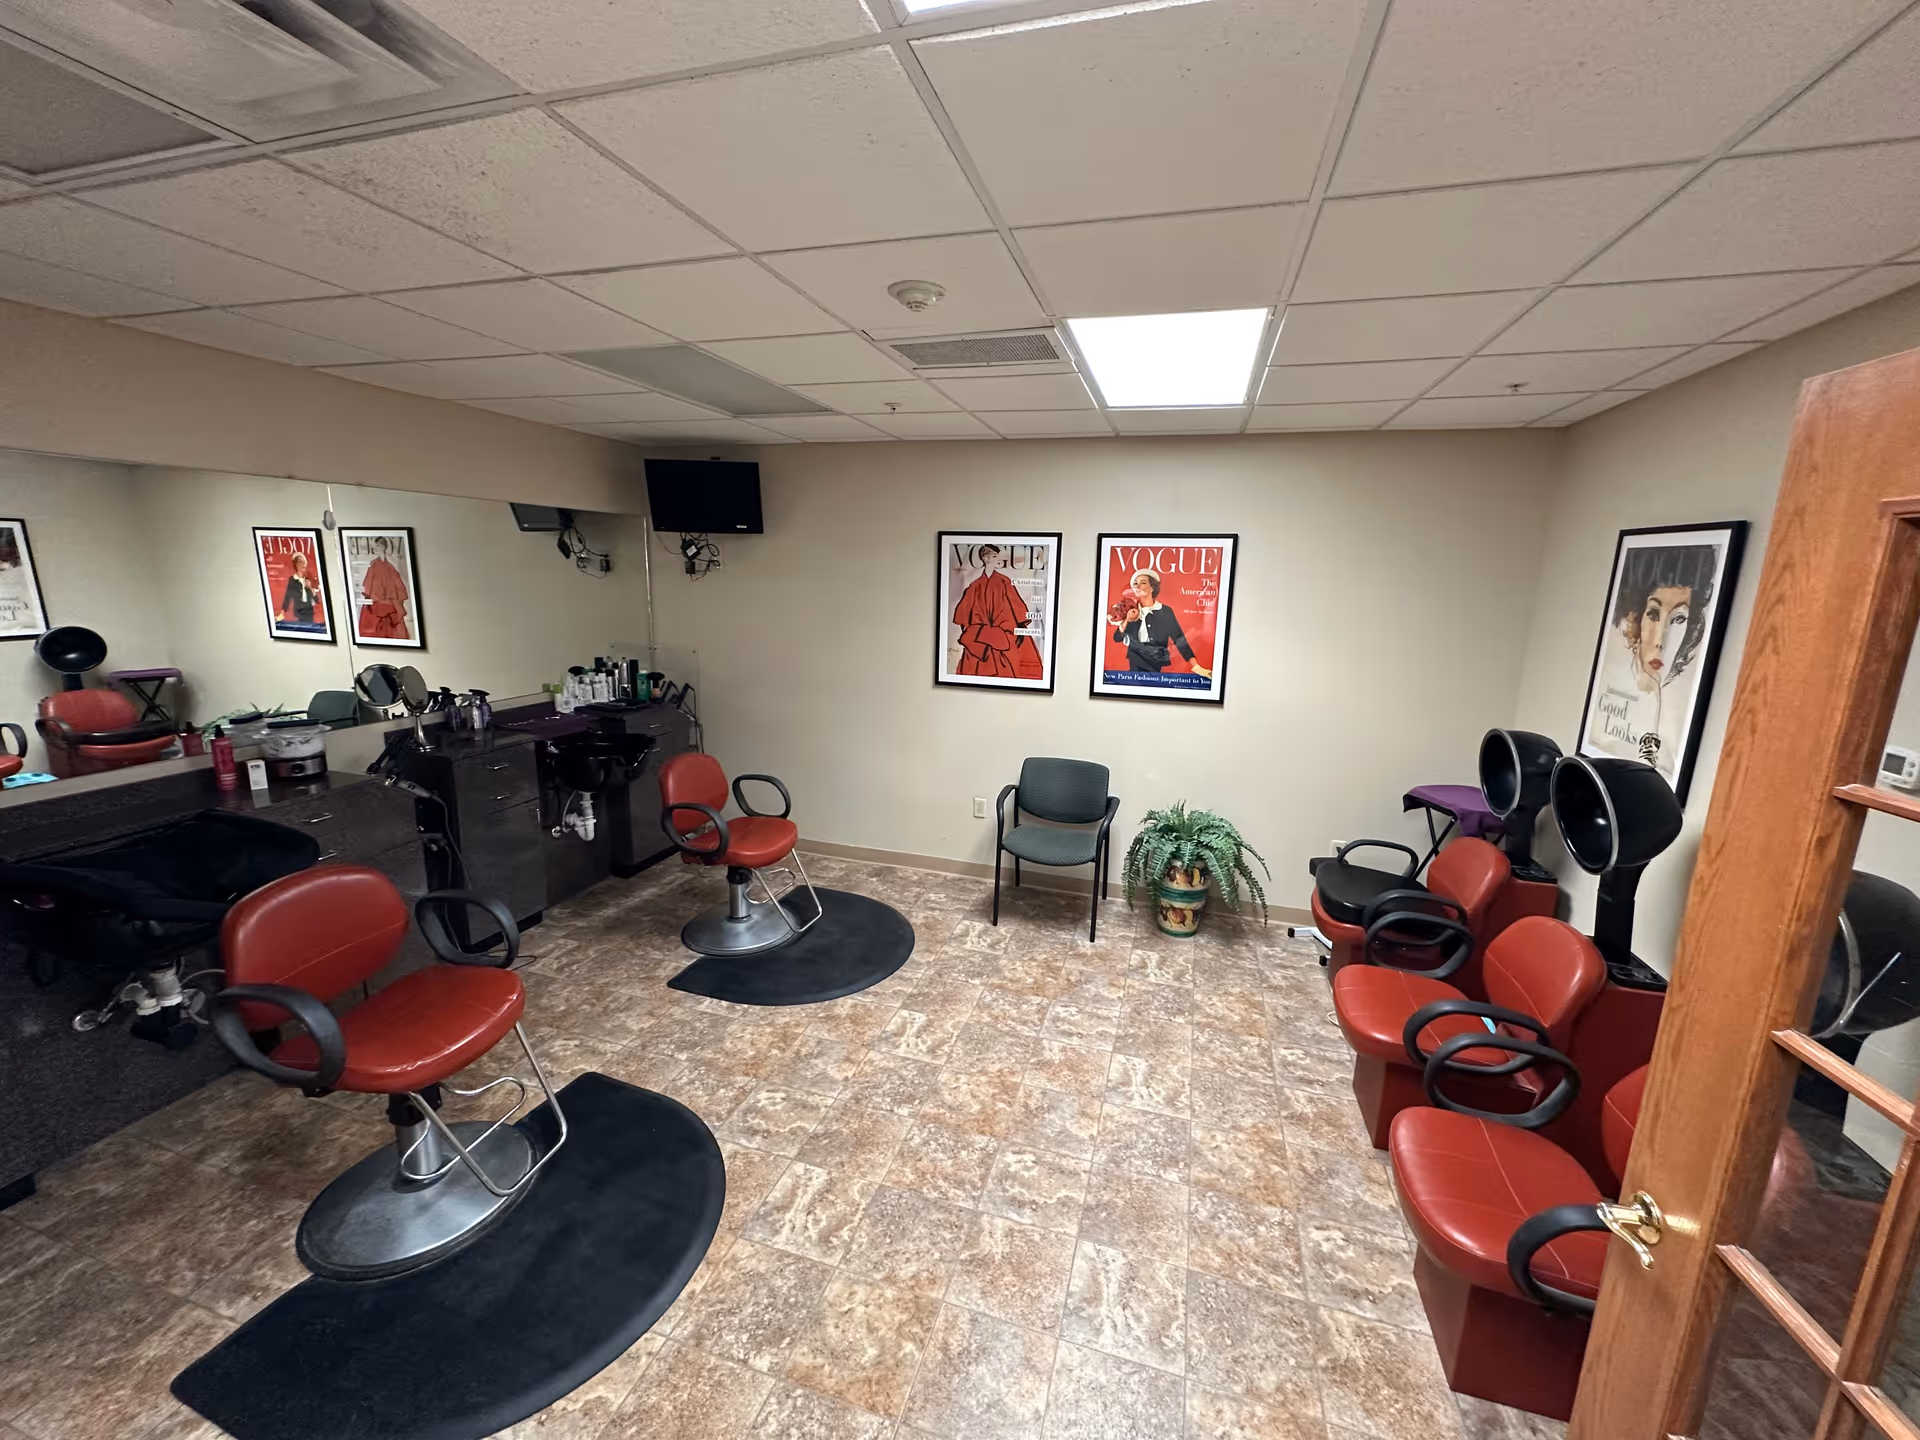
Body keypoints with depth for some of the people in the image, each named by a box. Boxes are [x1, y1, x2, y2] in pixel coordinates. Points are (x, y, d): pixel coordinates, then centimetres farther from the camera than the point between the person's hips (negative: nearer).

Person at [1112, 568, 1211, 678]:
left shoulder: (1165, 611, -6)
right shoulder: (1132, 611, 3)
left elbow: (1179, 640, -8)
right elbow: (1117, 638, 2)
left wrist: (1197, 667, -14)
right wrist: (1127, 620, -14)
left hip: (1155, 667, -3)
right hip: (1135, 665, 3)